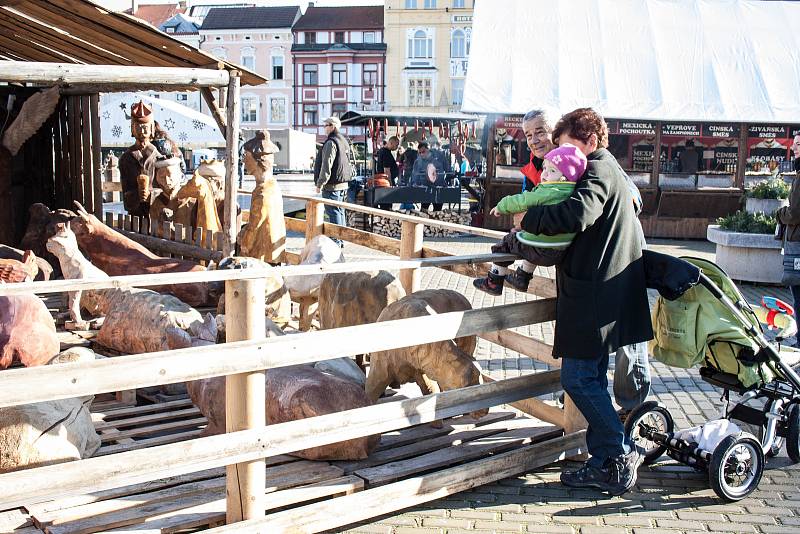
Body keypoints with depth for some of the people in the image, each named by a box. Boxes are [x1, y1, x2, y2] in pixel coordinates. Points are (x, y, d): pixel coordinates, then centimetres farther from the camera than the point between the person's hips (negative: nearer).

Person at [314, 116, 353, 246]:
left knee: (333, 212, -7)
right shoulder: (344, 142, 16)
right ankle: (341, 239, 21)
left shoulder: (331, 143, -15)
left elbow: (326, 166, -19)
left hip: (332, 186, -10)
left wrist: (320, 184, -14)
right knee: (340, 211, 14)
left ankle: (336, 241, -6)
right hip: (343, 184, 10)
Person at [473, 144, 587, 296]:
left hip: (539, 252, -8)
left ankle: (494, 282, 23)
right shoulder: (572, 194, 3)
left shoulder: (546, 193, -19)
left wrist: (501, 207, 5)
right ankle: (522, 278, 49)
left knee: (505, 243, 16)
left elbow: (520, 202, -12)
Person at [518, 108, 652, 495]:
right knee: (592, 378, 13)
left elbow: (576, 215, -30)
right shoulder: (608, 170, 21)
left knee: (578, 378, -7)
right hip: (600, 292, 11)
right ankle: (605, 463, 19)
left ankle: (621, 454, 1)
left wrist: (528, 218, -17)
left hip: (596, 294, -11)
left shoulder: (599, 170, -12)